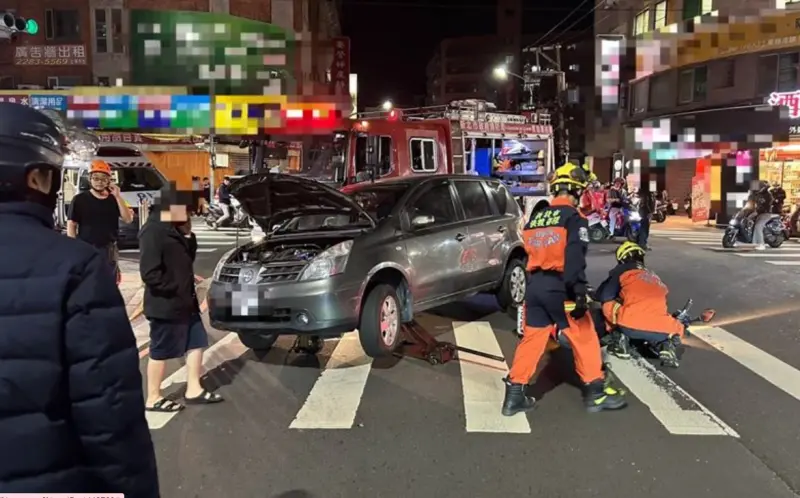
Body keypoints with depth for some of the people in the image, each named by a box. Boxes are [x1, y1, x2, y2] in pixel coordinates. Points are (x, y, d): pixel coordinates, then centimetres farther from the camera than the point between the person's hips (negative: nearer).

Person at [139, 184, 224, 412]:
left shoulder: (173, 229, 9)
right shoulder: (152, 232, -20)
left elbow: (187, 257, 16)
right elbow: (149, 273, -26)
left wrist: (188, 235, -1)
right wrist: (176, 289, -18)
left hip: (185, 301, 10)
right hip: (164, 305, -10)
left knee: (197, 343, 15)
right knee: (160, 352, 4)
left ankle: (193, 390, 26)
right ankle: (153, 398, 19)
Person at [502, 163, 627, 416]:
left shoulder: (535, 218, 14)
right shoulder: (574, 218, -7)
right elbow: (575, 259, -18)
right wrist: (579, 293, -20)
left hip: (534, 285, 6)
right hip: (559, 287, -6)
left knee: (532, 339, 11)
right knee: (584, 338, 9)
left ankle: (514, 395, 12)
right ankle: (595, 392, 18)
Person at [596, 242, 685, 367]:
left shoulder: (621, 270, 19)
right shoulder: (654, 277, 32)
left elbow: (605, 296, 12)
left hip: (629, 326, -3)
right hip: (661, 330, 3)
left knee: (607, 305, 25)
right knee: (678, 328, 37)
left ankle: (619, 340, 9)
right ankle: (666, 345, 2)